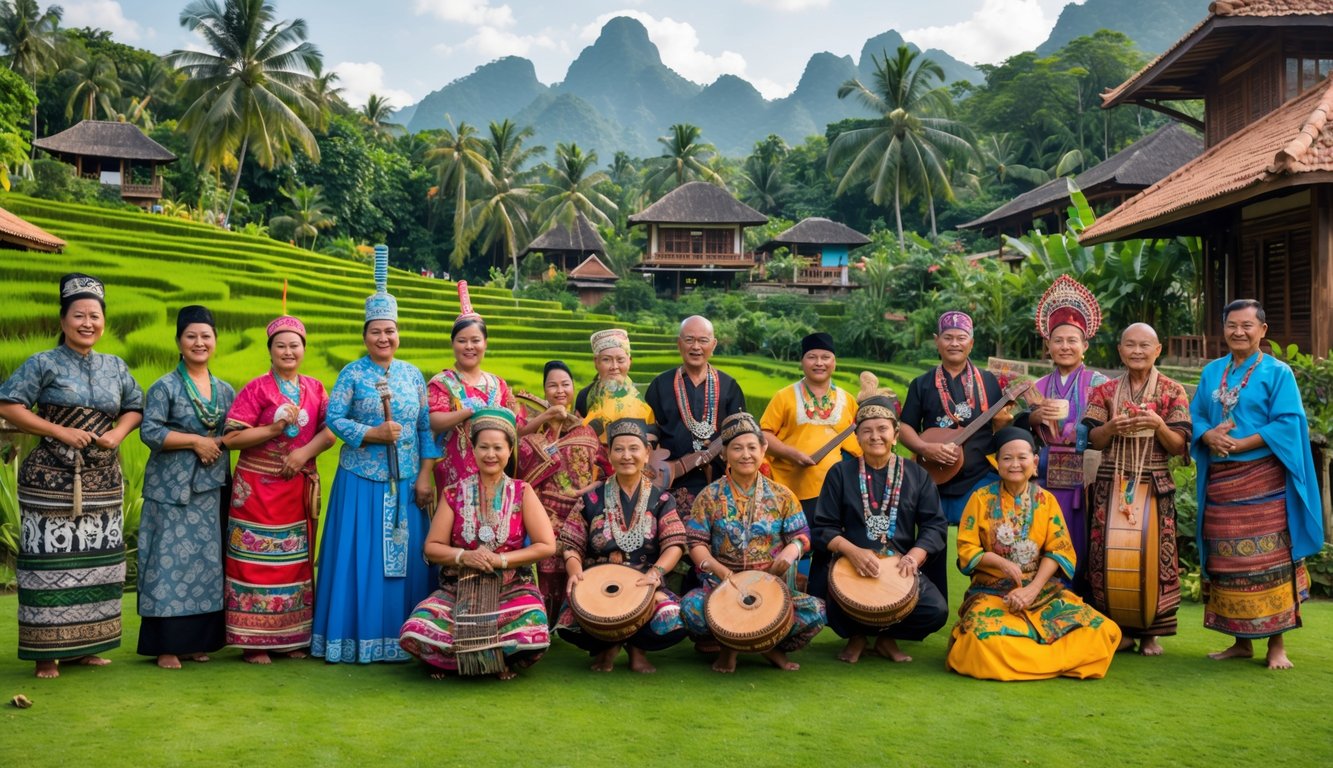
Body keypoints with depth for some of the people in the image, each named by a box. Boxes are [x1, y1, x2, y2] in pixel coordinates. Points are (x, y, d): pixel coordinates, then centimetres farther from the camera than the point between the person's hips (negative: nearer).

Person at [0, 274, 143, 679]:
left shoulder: (115, 367, 11)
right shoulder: (44, 364, -2)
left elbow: (134, 408, 19)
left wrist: (118, 433, -2)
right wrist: (60, 431, -16)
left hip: (102, 482, 5)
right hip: (52, 480, -5)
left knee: (96, 561, 8)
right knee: (51, 561, -3)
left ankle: (84, 646, 20)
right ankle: (47, 653, 5)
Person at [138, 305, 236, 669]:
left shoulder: (225, 390, 13)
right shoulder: (165, 387, -2)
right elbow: (149, 431, -11)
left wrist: (223, 441, -7)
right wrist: (196, 440, -15)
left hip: (213, 489, 5)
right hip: (172, 489, -5)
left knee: (208, 562, 6)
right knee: (171, 562, -5)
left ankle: (199, 640, 15)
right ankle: (167, 645, 2)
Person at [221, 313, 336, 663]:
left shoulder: (315, 388, 11)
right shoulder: (255, 389, -2)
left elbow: (330, 431, 4)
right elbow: (231, 438, -9)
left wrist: (306, 451, -13)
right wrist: (274, 428, -18)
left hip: (300, 487, 4)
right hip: (258, 487, -4)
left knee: (296, 561, 8)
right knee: (257, 560, -2)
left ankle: (291, 637, 17)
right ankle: (253, 641, 5)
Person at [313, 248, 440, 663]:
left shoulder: (413, 375, 9)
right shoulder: (352, 374, 2)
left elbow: (426, 428, 6)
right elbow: (334, 419, -5)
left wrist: (425, 477, -2)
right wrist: (373, 433, -18)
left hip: (406, 483, 3)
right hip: (361, 481, -2)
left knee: (406, 556, 3)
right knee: (359, 556, -2)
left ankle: (399, 638, 12)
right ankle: (357, 638, 8)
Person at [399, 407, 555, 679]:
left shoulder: (522, 493, 3)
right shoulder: (454, 494, 6)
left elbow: (547, 545, -2)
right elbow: (432, 547, 6)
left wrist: (501, 559, -12)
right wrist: (464, 556, -14)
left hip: (512, 588, -1)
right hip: (458, 588, 1)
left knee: (533, 636, -33)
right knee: (415, 633, -27)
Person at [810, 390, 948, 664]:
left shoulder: (916, 475, 9)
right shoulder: (840, 473, 5)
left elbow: (935, 526, 3)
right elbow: (823, 528, 0)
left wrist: (915, 555, -16)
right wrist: (853, 551, -19)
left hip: (901, 568, 2)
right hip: (849, 566, -1)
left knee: (936, 611, -24)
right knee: (835, 607, -33)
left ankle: (887, 637, 10)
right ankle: (856, 636, 8)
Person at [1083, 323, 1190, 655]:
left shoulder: (1173, 392, 4)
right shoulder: (1104, 391, 9)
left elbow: (1179, 446, 0)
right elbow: (1093, 440, 4)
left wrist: (1158, 425, -18)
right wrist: (1112, 426, -15)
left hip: (1154, 486, -1)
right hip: (1111, 485, 1)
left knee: (1154, 555, -3)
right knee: (1109, 555, -2)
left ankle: (1151, 632, 9)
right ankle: (1118, 628, 10)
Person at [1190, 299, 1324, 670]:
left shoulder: (1278, 372, 0)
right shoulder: (1212, 372, 14)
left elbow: (1288, 424, -9)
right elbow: (1195, 415, 12)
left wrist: (1242, 443, -17)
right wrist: (1209, 435, -10)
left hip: (1262, 479, -4)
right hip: (1220, 480, 5)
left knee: (1268, 560, -5)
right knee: (1227, 562, 6)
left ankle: (1277, 644, 2)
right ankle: (1241, 641, 15)